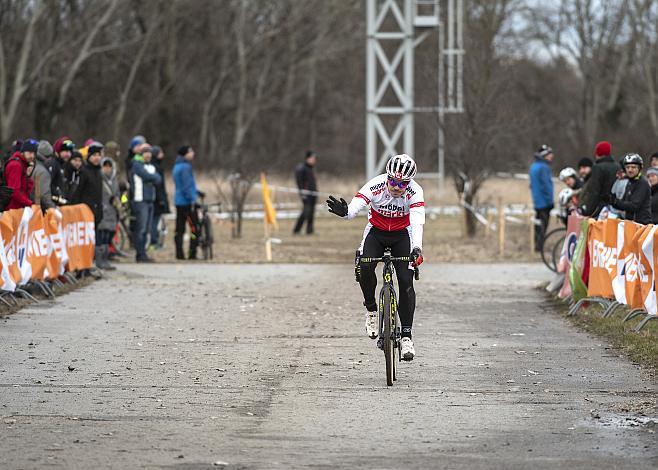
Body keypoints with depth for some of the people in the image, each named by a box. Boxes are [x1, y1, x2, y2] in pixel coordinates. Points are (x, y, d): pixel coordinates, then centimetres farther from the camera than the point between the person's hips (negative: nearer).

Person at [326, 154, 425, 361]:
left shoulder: (414, 192, -26)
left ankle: (406, 335, -8)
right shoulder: (375, 186, -26)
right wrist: (344, 212, -63)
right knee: (365, 268, -29)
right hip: (376, 232, 0)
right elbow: (355, 206, -38)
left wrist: (416, 248, -55)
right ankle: (371, 309, -5)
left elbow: (417, 222, -38)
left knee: (406, 282, -15)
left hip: (401, 235, 0)